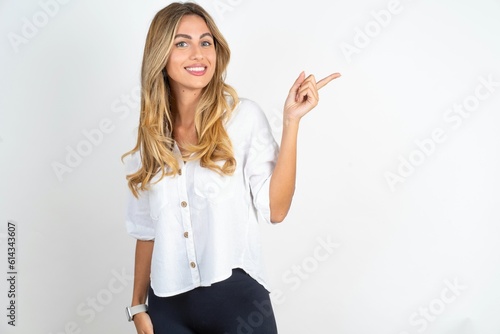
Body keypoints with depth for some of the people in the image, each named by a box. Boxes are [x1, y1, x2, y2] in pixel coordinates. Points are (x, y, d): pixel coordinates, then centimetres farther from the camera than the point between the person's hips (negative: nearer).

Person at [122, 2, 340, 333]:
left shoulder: (244, 116, -6)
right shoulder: (151, 136, 4)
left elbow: (275, 209, -13)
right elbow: (147, 231, 9)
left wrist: (291, 120, -16)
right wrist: (138, 306, 11)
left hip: (238, 299, -2)